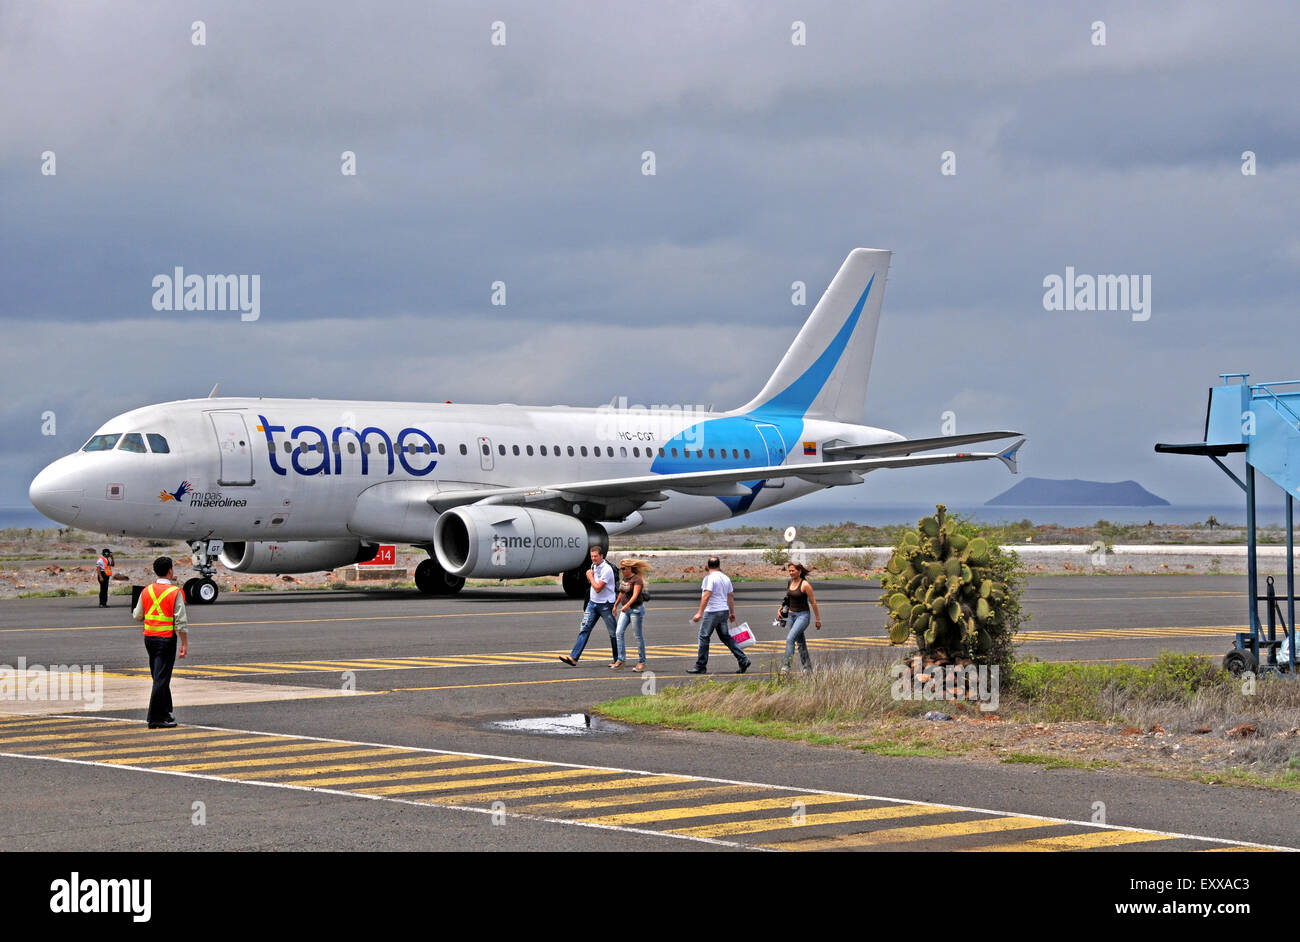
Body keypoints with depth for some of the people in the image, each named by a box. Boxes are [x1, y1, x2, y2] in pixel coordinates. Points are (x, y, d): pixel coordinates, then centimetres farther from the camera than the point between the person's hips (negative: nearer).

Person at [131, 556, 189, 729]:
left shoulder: (147, 591, 3)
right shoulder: (175, 592, -11)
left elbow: (137, 616, 10)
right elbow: (181, 621, -14)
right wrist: (185, 644, -10)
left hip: (149, 637, 6)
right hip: (166, 639, -6)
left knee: (160, 677, 17)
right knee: (161, 678, -4)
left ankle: (165, 713, 25)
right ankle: (155, 719, -5)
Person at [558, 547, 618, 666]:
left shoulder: (606, 570, -18)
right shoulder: (594, 566, 9)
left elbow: (598, 588, -22)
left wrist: (591, 577, -8)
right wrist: (589, 575, 3)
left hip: (605, 604, -7)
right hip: (593, 602, 8)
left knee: (613, 633, 4)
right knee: (584, 628, -2)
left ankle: (618, 659, 15)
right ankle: (573, 657, -9)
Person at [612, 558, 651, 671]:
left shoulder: (637, 579, -15)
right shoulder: (624, 579, 10)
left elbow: (635, 595, -26)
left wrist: (627, 605, -39)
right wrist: (616, 605, 31)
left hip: (636, 609, -8)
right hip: (625, 610, 8)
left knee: (638, 636, 0)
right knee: (619, 633, -3)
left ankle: (641, 662, 8)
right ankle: (620, 659, 1)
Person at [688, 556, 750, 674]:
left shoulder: (709, 577, -11)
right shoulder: (725, 578, 13)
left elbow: (706, 595, -19)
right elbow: (731, 597, 17)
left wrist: (700, 613, -20)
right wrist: (732, 613, 24)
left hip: (712, 611, -8)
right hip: (724, 611, 8)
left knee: (704, 637, -3)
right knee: (725, 637, 15)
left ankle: (700, 667, -3)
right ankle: (743, 660, 9)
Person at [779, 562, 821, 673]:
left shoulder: (805, 585, -14)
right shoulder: (790, 583, 7)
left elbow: (813, 602, -10)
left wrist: (818, 619, -7)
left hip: (803, 615, -8)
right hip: (792, 615, 8)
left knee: (790, 638, -22)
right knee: (800, 641, 13)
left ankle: (786, 666, -25)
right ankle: (807, 667, 23)